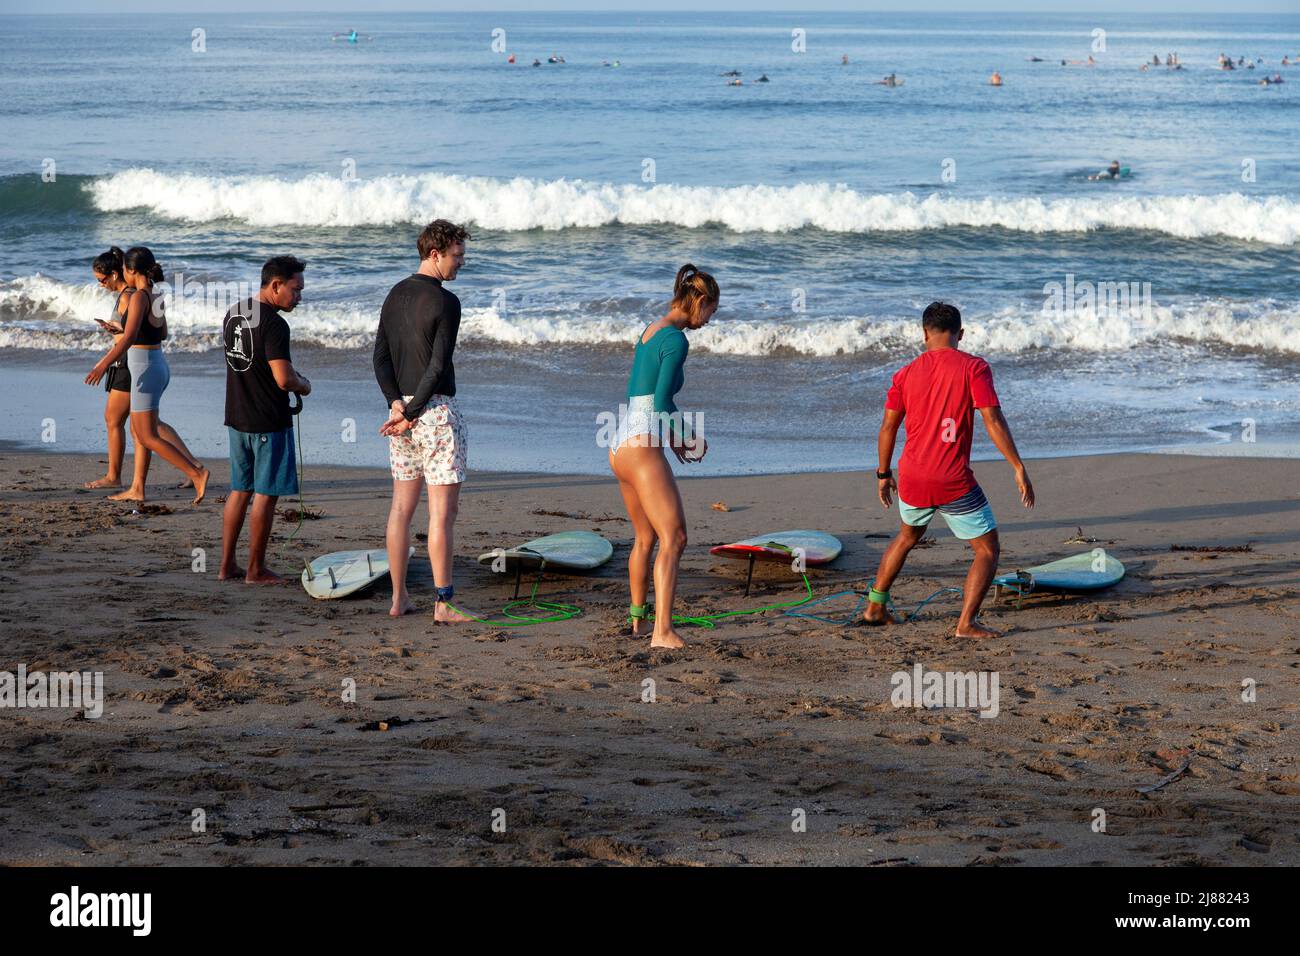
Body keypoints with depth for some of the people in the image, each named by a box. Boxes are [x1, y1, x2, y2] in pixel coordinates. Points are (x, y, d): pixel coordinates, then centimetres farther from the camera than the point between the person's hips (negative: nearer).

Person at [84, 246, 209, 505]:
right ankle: (137, 489, 19)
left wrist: (104, 364, -33)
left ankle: (196, 473, -13)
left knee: (149, 437, -5)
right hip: (158, 364, 9)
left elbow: (129, 336, -27)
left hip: (146, 370, -9)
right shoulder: (156, 297, 9)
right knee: (138, 432, 16)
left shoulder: (139, 297, -17)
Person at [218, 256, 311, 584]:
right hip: (269, 421, -8)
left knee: (239, 490, 16)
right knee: (265, 494, 2)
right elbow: (284, 379, -26)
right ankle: (255, 570, 8)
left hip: (236, 418, 8)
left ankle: (227, 565, 18)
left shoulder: (232, 314, 8)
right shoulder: (274, 324, -20)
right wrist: (303, 385, -3)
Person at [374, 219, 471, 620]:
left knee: (402, 506, 11)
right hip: (437, 408, -7)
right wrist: (412, 415, -11)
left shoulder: (395, 295, 10)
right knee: (442, 511, -4)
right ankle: (443, 603, -3)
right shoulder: (445, 303, -13)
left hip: (402, 407, 7)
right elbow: (438, 366, -17)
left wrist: (398, 405, -3)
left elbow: (381, 357, 6)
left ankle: (398, 596, 14)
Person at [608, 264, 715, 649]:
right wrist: (685, 435, -2)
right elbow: (663, 401, -17)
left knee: (645, 537, 23)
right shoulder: (676, 340, -12)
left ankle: (637, 618, 36)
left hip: (620, 446, 10)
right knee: (673, 538, -12)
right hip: (643, 448, -10)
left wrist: (672, 435, 18)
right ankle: (662, 631, -21)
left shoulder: (649, 332, 17)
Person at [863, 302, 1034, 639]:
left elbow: (888, 427, 8)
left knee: (908, 535, 31)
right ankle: (966, 623, -5)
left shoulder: (906, 374, 5)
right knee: (987, 549, 8)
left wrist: (883, 474, 21)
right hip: (954, 483, -5)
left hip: (912, 479, 5)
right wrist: (1019, 468, -11)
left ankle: (874, 607, 34)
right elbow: (993, 421, -14)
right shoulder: (973, 368, -7)